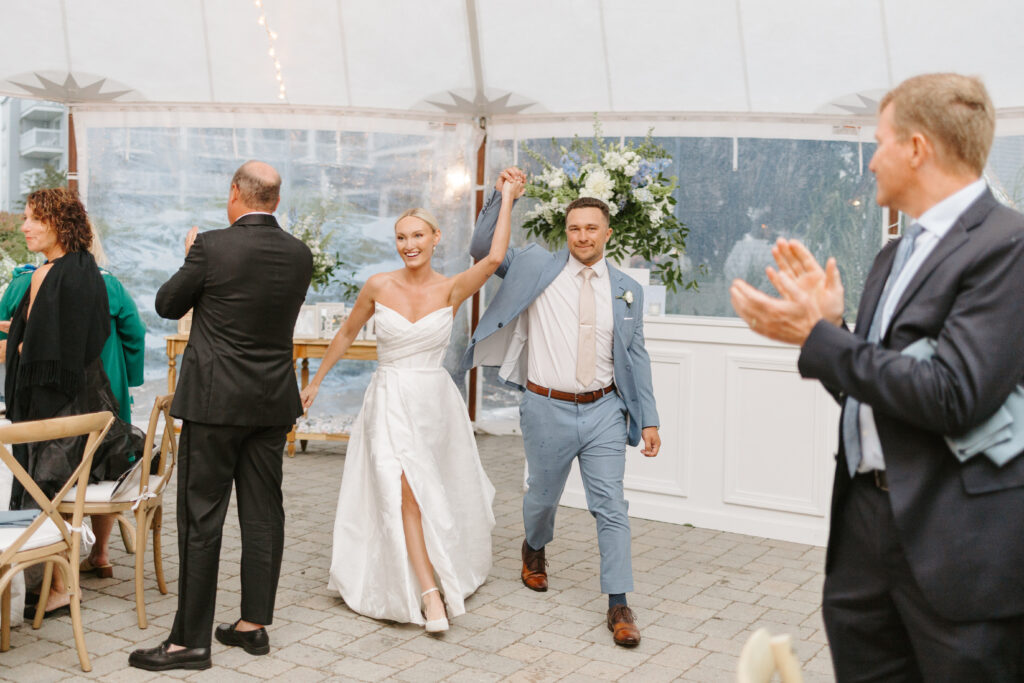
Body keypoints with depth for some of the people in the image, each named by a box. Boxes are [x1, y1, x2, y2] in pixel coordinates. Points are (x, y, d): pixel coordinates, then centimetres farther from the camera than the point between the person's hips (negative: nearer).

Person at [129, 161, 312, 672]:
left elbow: (168, 305, 0)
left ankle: (191, 639, 6)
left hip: (214, 400, -5)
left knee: (201, 519, 1)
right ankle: (254, 624, 20)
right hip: (273, 403, 5)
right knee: (263, 514, 11)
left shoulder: (212, 247, -13)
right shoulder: (299, 255, 1)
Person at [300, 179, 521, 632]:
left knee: (437, 494, 12)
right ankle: (430, 593, -14)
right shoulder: (378, 286, -2)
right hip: (390, 401, -1)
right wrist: (315, 382, 15)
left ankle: (448, 572, 36)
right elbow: (347, 333, 11)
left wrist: (507, 200, -15)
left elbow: (494, 258, -22)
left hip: (434, 401, 1)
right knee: (405, 490, -14)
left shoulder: (451, 290, -5)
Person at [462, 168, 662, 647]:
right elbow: (483, 249, -2)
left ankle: (618, 604, 6)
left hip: (604, 411, 1)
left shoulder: (627, 289, 4)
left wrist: (648, 419, 4)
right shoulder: (537, 267, 0)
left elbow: (636, 357, 7)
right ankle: (534, 548, 50)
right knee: (543, 494, 18)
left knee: (611, 506, -2)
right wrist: (501, 195, -12)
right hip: (548, 409, 0)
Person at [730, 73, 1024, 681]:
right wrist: (828, 325, 0)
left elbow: (953, 397, -21)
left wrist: (818, 337, -15)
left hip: (960, 541, -8)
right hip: (865, 517, 8)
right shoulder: (897, 254, 15)